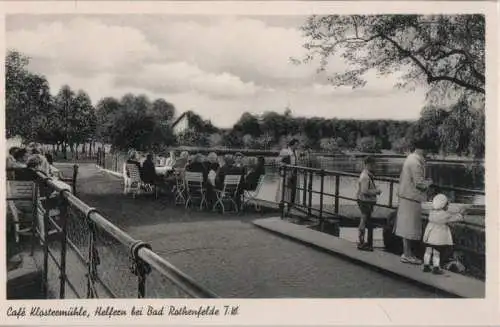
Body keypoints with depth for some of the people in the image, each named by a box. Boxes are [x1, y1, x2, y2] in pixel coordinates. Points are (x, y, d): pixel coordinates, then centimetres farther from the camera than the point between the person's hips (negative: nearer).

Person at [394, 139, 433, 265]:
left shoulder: (410, 158, 12)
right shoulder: (416, 162, -18)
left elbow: (401, 178, 19)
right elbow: (419, 183, -19)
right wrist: (429, 182, -1)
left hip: (406, 195, 10)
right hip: (411, 197, -10)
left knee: (407, 226, 14)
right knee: (409, 227, -2)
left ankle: (407, 253, 22)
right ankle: (407, 255, 6)